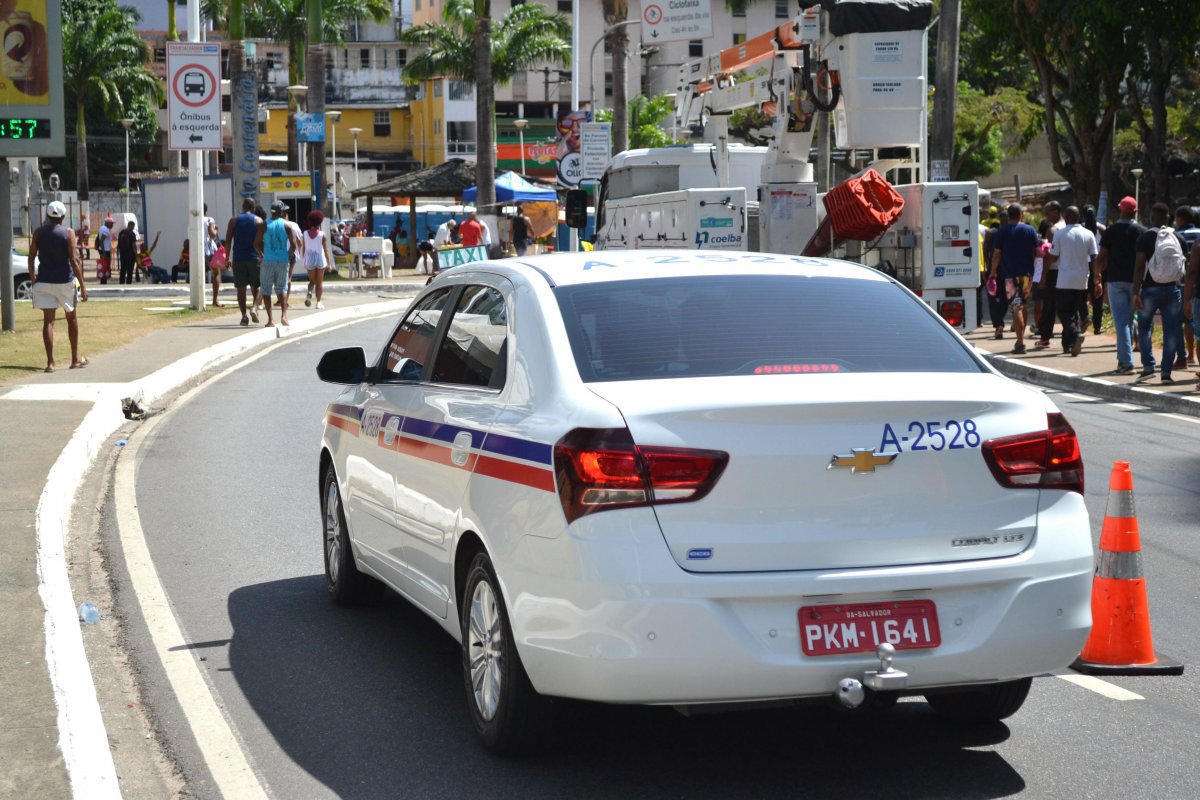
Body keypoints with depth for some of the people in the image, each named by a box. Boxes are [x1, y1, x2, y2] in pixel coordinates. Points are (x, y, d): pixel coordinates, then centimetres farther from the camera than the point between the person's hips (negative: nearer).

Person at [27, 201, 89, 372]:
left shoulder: (38, 233, 3)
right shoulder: (68, 233, -6)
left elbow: (31, 258, 3)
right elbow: (74, 260, -12)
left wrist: (33, 279, 15)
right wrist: (82, 285, -11)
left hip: (44, 281, 2)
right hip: (64, 281, -2)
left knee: (48, 320, 0)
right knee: (71, 318, 15)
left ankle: (50, 362, -7)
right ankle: (75, 359, 23)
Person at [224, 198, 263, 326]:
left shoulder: (234, 220, 6)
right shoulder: (259, 221, 4)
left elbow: (228, 240, 2)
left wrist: (227, 257, 6)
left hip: (238, 258, 1)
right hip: (254, 258, -1)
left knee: (241, 289, 5)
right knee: (255, 286, 10)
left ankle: (244, 315, 0)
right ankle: (254, 307, -13)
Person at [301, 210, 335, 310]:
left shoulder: (305, 234, -1)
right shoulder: (322, 234, -7)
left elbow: (304, 249, 3)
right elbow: (326, 250, -8)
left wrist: (305, 260, 13)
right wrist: (329, 263, -4)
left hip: (309, 259, 2)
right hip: (320, 259, -2)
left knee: (312, 281, 15)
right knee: (320, 282, 8)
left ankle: (309, 294, -14)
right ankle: (318, 302, 6)